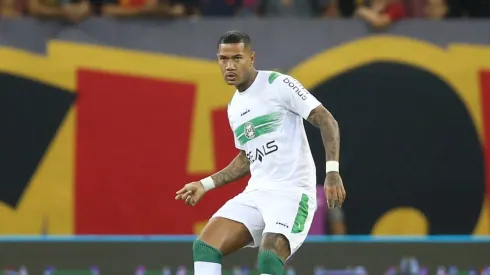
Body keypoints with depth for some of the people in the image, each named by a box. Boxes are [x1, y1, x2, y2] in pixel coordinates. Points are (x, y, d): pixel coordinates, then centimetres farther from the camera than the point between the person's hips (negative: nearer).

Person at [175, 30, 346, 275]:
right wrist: (206, 184, 24)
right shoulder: (234, 107, 17)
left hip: (292, 191, -7)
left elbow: (326, 121, -10)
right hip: (256, 193, 7)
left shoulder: (278, 84, -6)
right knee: (204, 246, -10)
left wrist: (332, 171, -21)